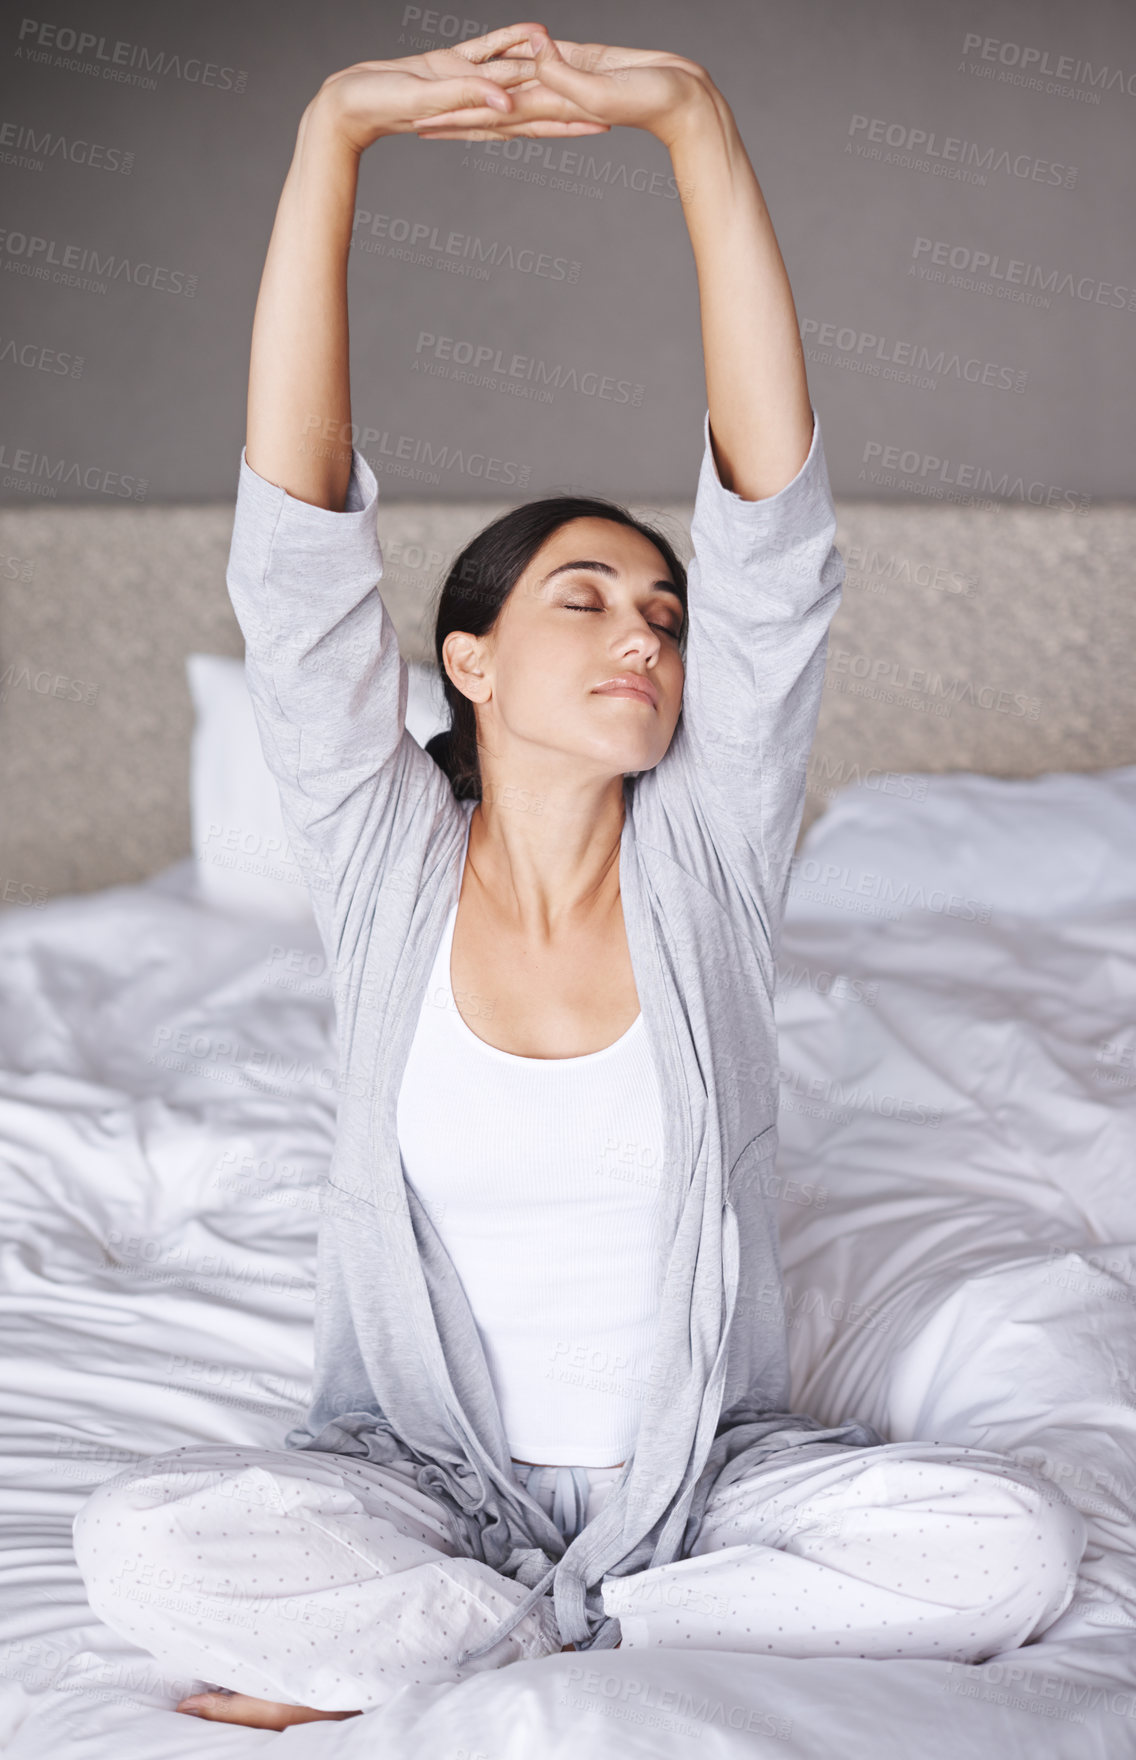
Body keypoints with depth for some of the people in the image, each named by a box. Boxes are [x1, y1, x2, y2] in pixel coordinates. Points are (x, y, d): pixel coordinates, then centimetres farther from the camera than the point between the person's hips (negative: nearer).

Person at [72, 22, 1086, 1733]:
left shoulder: (707, 852, -4)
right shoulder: (389, 863, -6)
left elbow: (773, 512, -13)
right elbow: (296, 542, -16)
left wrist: (692, 117, -21)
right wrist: (333, 131, -24)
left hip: (706, 1471, 2)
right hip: (423, 1473, -1)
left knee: (1016, 1543, -25)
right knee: (142, 1539, -29)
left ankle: (400, 1654, -13)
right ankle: (627, 1636, -12)